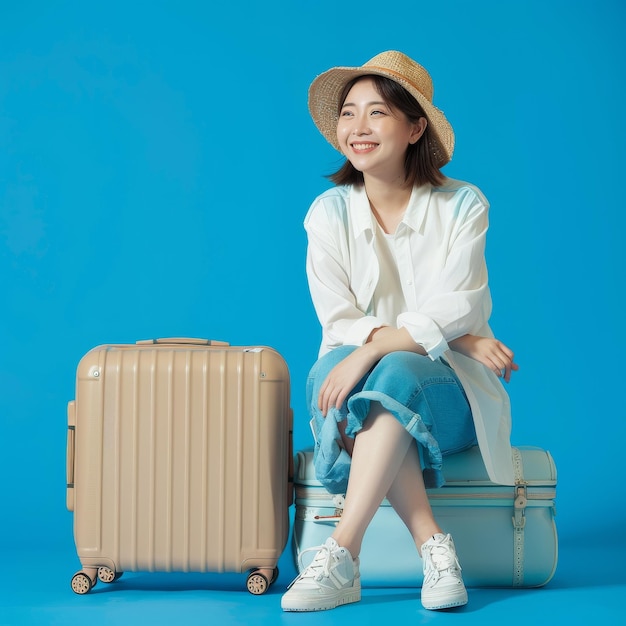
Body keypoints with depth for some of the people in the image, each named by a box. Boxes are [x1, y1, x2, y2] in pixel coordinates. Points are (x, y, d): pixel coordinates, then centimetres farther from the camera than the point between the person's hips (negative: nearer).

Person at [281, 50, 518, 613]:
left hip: (447, 389, -1)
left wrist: (373, 349, -31)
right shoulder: (329, 213, 2)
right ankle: (434, 547, -34)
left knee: (393, 373, -35)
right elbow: (339, 322, -7)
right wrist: (456, 338, -17)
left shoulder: (463, 206, -2)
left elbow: (452, 308, -14)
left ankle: (341, 558, -40)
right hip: (358, 373, 2)